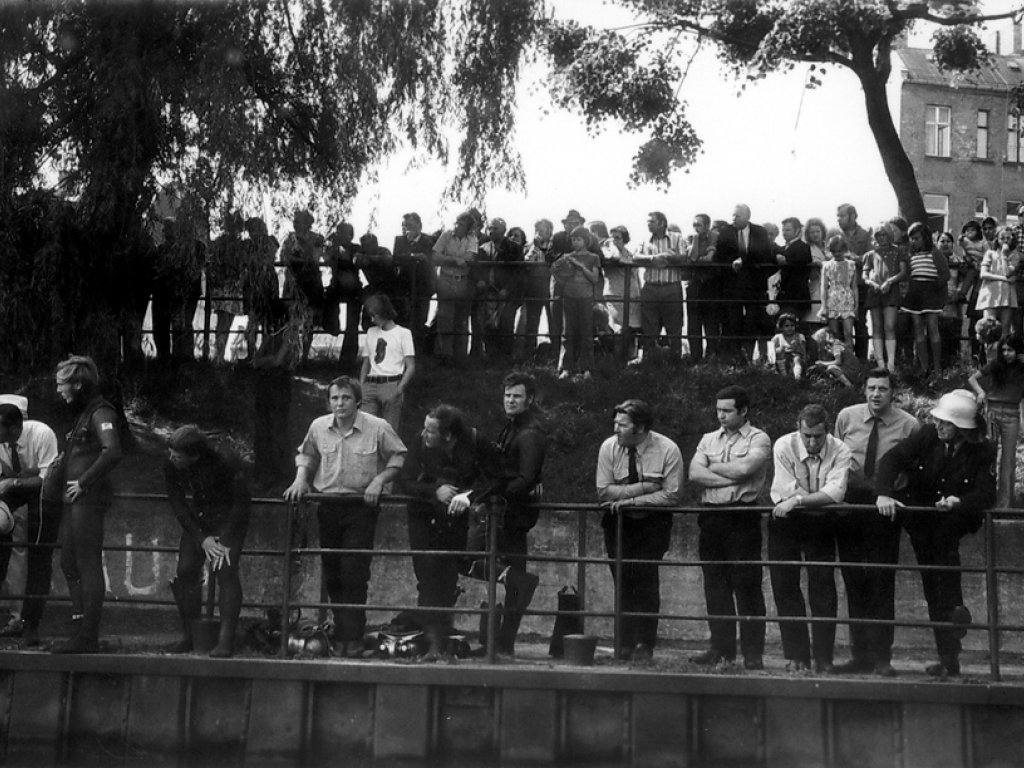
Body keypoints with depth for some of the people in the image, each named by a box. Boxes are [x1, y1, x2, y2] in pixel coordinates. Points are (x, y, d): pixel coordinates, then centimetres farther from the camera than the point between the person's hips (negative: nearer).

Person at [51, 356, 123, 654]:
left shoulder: (101, 413, -12)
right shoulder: (83, 414, 18)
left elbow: (112, 453, -27)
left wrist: (84, 482, -20)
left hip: (89, 499, -10)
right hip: (74, 500, 10)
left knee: (88, 567, -6)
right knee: (69, 565, 15)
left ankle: (88, 638, -1)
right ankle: (81, 628, 22)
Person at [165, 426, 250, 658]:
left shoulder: (226, 463, -26)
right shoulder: (171, 467, -13)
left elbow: (241, 503, -18)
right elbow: (178, 506, -6)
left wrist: (226, 542, -21)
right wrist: (201, 538, -15)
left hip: (228, 521, -5)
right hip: (195, 524, 5)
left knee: (225, 571, -19)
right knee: (186, 571, -7)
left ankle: (226, 640, -18)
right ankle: (190, 636, 5)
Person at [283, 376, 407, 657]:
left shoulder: (378, 428, -9)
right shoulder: (318, 427, 2)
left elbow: (398, 457, 1)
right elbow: (306, 454, 18)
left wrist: (379, 480, -12)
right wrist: (301, 478, 2)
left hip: (362, 506, -4)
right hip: (327, 505, 4)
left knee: (354, 572, -9)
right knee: (331, 573, 11)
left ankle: (352, 638, -1)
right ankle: (342, 629, 26)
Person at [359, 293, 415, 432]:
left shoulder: (403, 333, 3)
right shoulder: (371, 332, 18)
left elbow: (411, 367, -1)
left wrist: (400, 388, -14)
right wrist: (360, 388, 7)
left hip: (392, 384, -4)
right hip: (370, 385, 4)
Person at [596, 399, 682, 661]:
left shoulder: (667, 450, -14)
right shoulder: (609, 447, -8)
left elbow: (672, 495, -17)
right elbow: (604, 493, -12)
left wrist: (630, 500, -21)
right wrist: (644, 486, -20)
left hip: (652, 524, -2)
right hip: (618, 523, 2)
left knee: (645, 580, -12)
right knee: (622, 581, -1)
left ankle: (644, 645, -4)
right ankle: (624, 646, 6)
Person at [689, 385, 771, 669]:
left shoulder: (758, 439, 1)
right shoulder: (709, 439, 16)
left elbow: (745, 468, -17)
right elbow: (694, 473, 1)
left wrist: (712, 467, -2)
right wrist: (732, 477, -10)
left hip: (743, 516, -5)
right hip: (710, 516, 5)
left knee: (747, 586, -4)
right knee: (715, 585, 7)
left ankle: (753, 653, 1)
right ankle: (721, 648, 15)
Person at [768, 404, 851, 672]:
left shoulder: (839, 451, -14)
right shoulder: (784, 446, -14)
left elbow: (836, 493, -26)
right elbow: (787, 492, -18)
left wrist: (798, 500, -30)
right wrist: (819, 498, -19)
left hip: (821, 524, 0)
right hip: (786, 522, 0)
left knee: (823, 588, -4)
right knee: (785, 587, 0)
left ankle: (823, 658, 3)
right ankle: (796, 655, 9)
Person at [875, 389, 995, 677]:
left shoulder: (983, 451, -13)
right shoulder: (928, 435, -11)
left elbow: (987, 494, -19)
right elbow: (892, 458, -19)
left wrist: (959, 501, -38)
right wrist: (885, 493, -35)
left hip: (956, 518, -1)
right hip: (920, 518, 2)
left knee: (944, 537, -34)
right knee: (931, 583, 1)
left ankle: (955, 608, -18)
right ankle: (948, 657, 9)